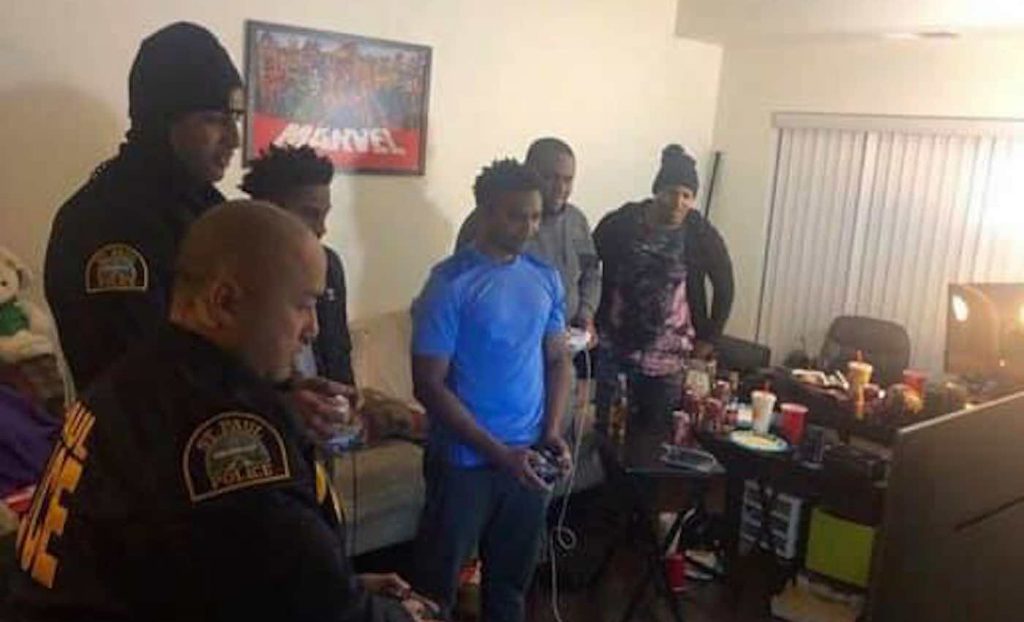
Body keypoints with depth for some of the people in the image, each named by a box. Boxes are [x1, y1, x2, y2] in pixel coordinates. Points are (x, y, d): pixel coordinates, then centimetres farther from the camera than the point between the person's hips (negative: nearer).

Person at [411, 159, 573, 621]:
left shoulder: (546, 279, 3)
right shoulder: (450, 284, -14)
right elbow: (429, 385, -16)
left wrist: (552, 432, -5)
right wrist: (499, 452, -19)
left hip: (528, 458, 5)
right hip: (464, 461, -5)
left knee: (512, 575, 20)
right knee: (438, 579, 11)